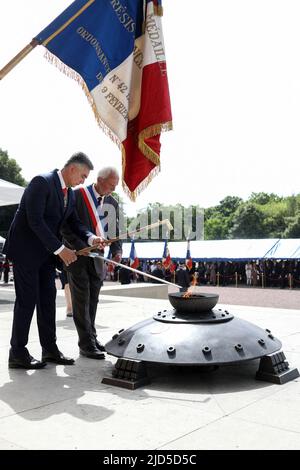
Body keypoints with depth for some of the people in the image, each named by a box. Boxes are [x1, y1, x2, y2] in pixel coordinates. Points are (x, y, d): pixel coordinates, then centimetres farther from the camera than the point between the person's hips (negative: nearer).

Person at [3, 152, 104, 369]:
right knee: (27, 299, -4)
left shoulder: (70, 194, 10)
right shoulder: (42, 182, -17)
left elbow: (75, 222, 11)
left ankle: (50, 349, 17)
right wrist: (60, 249, -24)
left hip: (46, 252, 8)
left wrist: (91, 238, -9)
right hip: (26, 249, -8)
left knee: (48, 299, 8)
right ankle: (18, 353, 7)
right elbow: (35, 221, -24)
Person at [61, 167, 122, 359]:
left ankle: (91, 337, 22)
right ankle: (87, 343, 1)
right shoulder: (78, 196, -9)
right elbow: (66, 225, -12)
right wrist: (81, 246, -19)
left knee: (93, 300, 11)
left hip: (97, 257, 5)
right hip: (77, 255, -5)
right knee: (82, 299, -4)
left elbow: (115, 231, 11)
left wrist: (117, 251, -6)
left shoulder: (113, 203, 7)